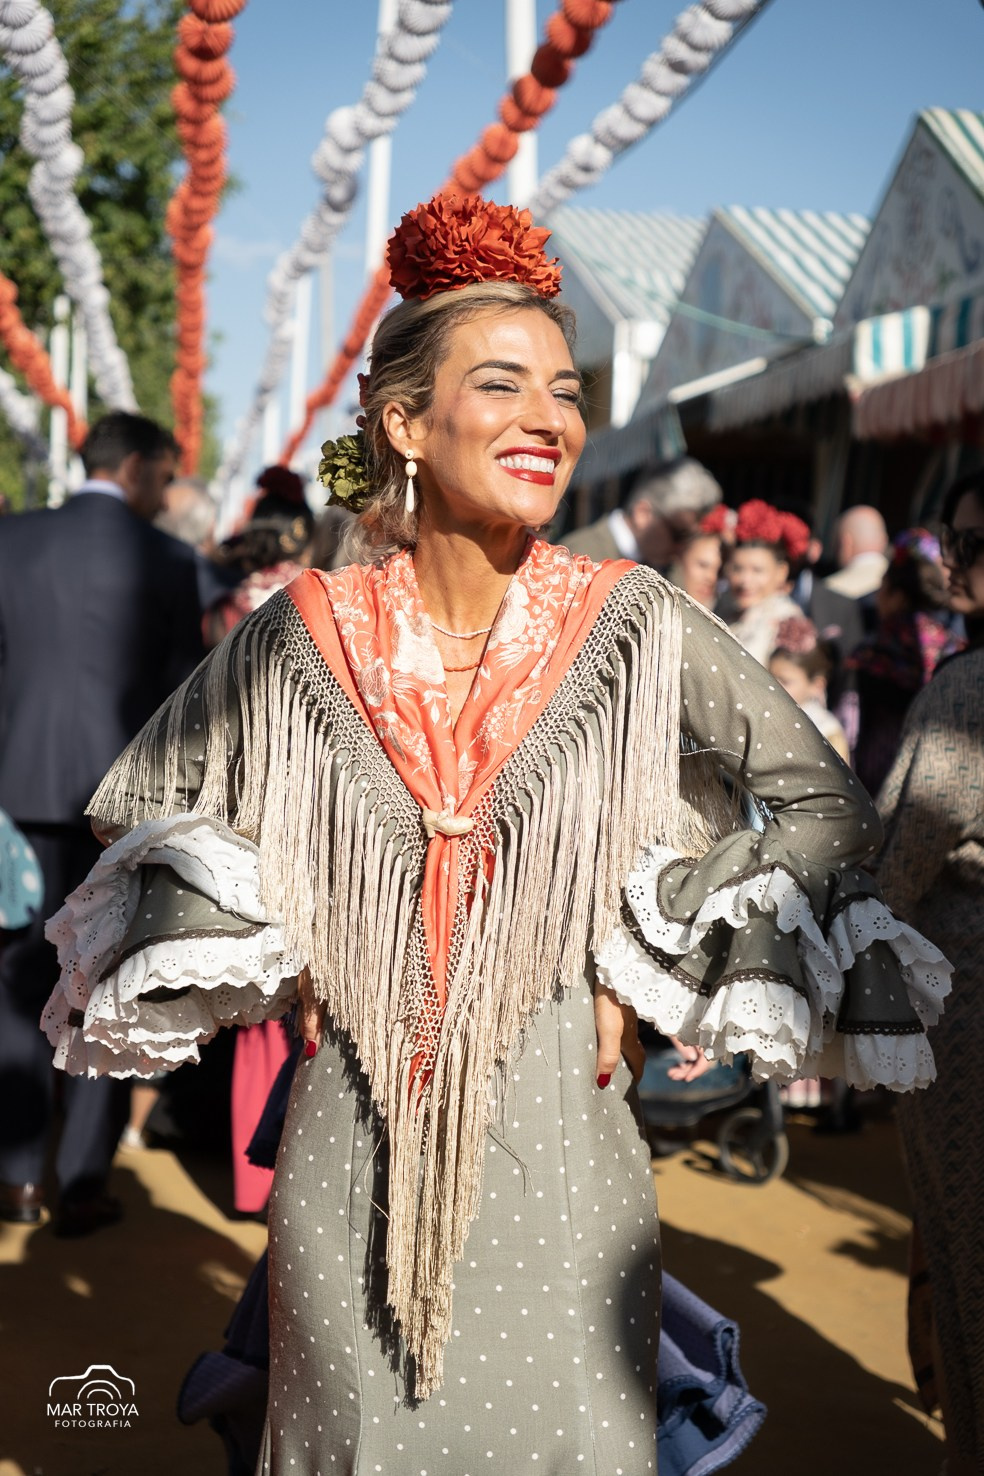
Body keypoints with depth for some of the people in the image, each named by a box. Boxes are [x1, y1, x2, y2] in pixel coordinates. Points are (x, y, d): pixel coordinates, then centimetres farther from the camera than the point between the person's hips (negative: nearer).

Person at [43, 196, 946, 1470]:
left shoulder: (632, 626, -7)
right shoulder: (304, 635, -4)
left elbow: (825, 803, 2)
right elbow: (153, 804, 12)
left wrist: (664, 975, -3)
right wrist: (257, 961, 2)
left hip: (557, 1131, -1)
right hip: (354, 1136, 1)